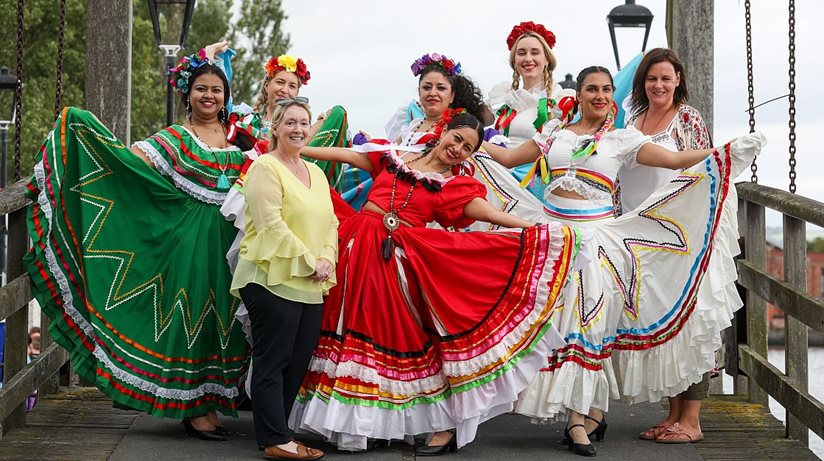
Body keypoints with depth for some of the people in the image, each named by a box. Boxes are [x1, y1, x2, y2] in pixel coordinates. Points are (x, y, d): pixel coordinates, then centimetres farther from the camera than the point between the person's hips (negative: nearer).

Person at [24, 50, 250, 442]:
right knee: (190, 315, -2)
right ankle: (193, 409, 7)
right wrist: (83, 125, -22)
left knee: (221, 317, 7)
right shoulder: (173, 139, -1)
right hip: (187, 239, -4)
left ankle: (209, 402, 18)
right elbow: (128, 158, -13)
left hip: (229, 239, 4)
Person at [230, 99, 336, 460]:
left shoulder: (316, 173, 19)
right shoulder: (264, 167, -6)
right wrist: (308, 261, -14)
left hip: (312, 286, 8)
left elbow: (330, 222, 17)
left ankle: (275, 432, 18)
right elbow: (271, 224, -15)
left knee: (298, 363, 9)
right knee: (273, 362, -3)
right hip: (273, 279, -8)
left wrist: (327, 259, -2)